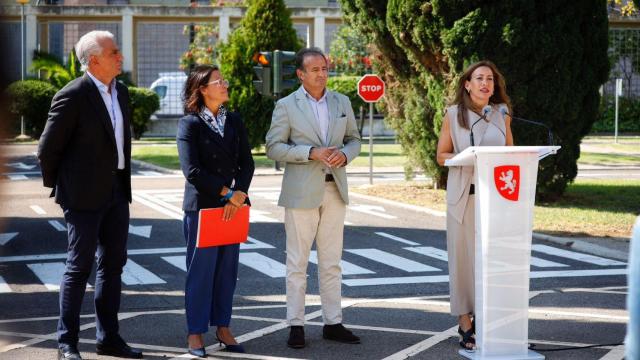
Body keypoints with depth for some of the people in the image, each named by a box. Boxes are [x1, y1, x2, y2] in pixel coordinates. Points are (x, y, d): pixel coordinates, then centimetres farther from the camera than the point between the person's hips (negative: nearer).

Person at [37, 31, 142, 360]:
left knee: (113, 263, 11)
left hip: (116, 190, 8)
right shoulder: (72, 97, -15)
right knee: (80, 265, -3)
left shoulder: (120, 92, 10)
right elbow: (48, 148, -10)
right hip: (84, 195, -8)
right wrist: (58, 187, 0)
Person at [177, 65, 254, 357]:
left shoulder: (234, 122, 12)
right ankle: (195, 333, 8)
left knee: (228, 270, 8)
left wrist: (239, 195, -9)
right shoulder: (189, 124, -5)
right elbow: (192, 170, -13)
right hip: (201, 206, -5)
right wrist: (227, 193, -13)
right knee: (200, 270, -1)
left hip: (233, 206, 5)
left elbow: (247, 163, 7)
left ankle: (223, 328, 18)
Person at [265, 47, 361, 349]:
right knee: (297, 262, 0)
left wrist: (344, 154, -7)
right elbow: (273, 147, -6)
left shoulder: (342, 103, 11)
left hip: (335, 189, 4)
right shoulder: (286, 106, -2)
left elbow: (354, 139, 16)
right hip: (301, 192, -4)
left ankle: (333, 323, 15)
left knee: (331, 262, 9)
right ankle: (296, 325, 5)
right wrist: (311, 153, -17)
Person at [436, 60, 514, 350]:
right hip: (463, 195, -2)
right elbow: (441, 156, 4)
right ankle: (465, 323, 4)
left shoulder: (501, 115, 12)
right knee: (463, 256, -2)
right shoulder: (453, 115, 4)